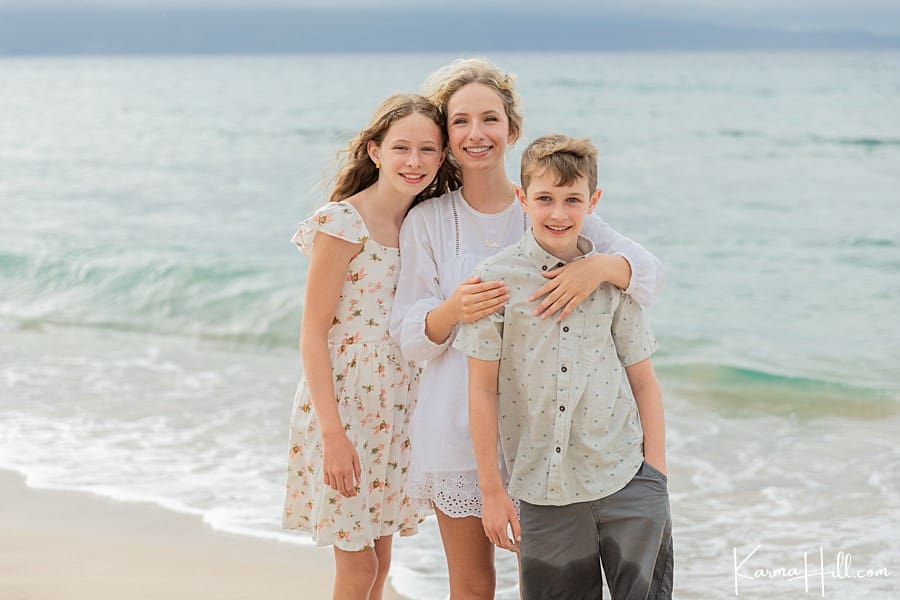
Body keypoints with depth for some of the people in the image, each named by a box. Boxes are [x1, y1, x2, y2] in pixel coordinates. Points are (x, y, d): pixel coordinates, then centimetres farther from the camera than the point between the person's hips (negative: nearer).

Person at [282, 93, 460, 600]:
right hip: (343, 406, -6)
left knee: (381, 559, 13)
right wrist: (333, 434, -18)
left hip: (397, 412, 6)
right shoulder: (344, 224, -15)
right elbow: (313, 334, -15)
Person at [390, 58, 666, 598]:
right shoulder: (427, 221, 1)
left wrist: (600, 266, -28)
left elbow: (651, 272, -6)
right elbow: (409, 338, -1)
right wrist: (451, 311, -22)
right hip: (460, 427, 0)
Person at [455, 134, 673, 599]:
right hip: (543, 490, -1)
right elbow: (482, 390, -1)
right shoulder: (496, 278, -3)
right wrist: (492, 490, -1)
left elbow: (644, 382, 7)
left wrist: (656, 475, 2)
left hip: (626, 479, 1)